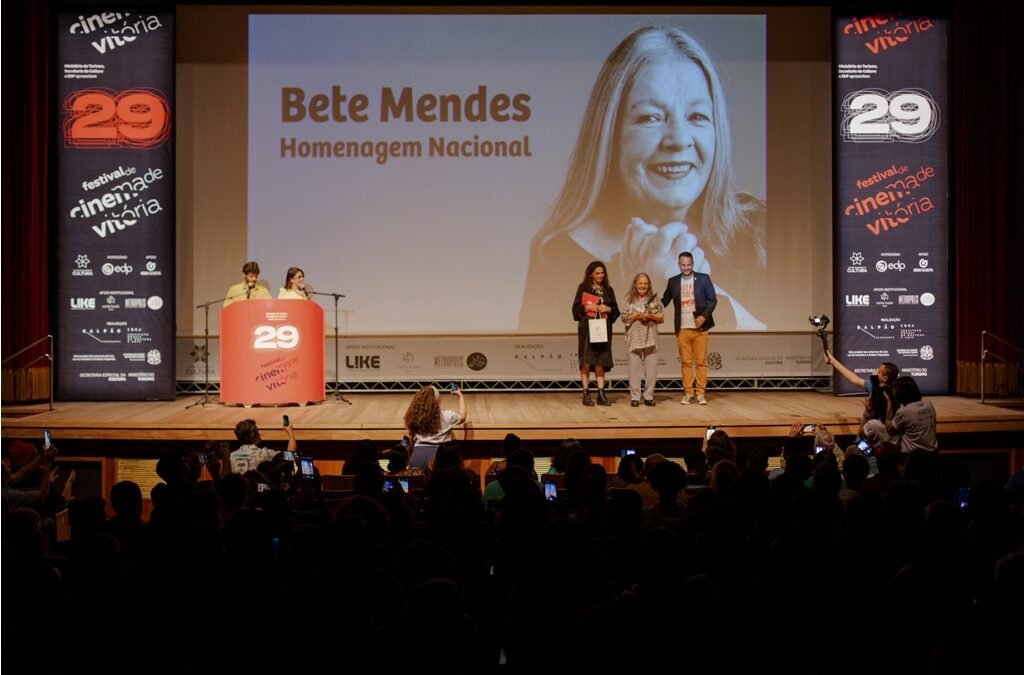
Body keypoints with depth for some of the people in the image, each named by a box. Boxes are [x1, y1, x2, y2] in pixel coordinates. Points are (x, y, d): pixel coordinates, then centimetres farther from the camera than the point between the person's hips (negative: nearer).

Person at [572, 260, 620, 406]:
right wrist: (588, 307, -18)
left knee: (600, 361, 3)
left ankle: (601, 394, 6)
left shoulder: (608, 289, 12)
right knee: (587, 361, -6)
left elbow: (616, 309, 11)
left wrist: (608, 309, -9)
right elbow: (576, 307, -2)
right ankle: (586, 394, -3)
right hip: (587, 328, -3)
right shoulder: (583, 287, 2)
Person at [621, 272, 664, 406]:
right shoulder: (629, 300, 6)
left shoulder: (654, 299, 8)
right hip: (634, 338, -1)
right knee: (634, 368, -1)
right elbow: (624, 318, 3)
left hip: (651, 338, 1)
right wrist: (636, 316, -12)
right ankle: (634, 397, 4)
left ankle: (648, 396, 8)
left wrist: (651, 316, -10)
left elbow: (662, 317, 7)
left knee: (651, 368, 0)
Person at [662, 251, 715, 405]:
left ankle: (700, 394, 4)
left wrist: (704, 316, -11)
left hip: (699, 328, -2)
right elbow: (665, 300, 9)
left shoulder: (703, 278, 2)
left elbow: (713, 300, 2)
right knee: (685, 362, 3)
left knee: (701, 361, 0)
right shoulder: (673, 281, 8)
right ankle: (688, 393, 8)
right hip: (682, 329, 2)